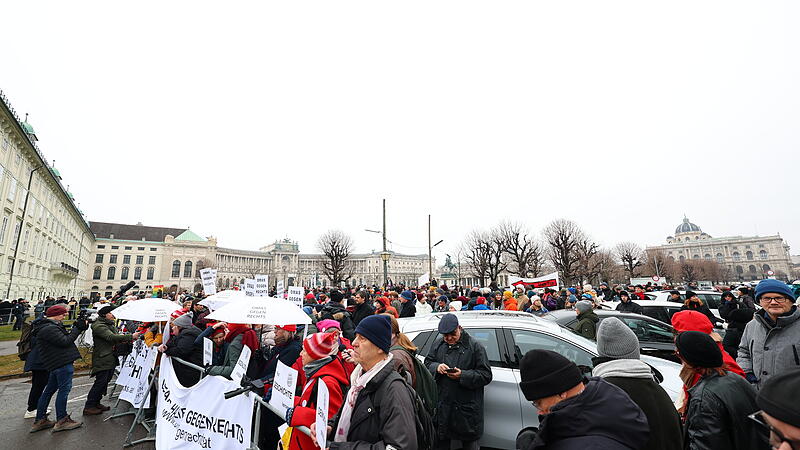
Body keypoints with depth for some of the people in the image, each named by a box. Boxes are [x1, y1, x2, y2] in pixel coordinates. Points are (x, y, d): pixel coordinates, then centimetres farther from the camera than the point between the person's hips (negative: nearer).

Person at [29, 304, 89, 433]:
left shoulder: (51, 326, 17)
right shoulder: (49, 329, -16)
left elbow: (66, 338, 16)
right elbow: (65, 341, -21)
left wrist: (78, 327, 5)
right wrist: (78, 328, -13)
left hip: (56, 364, 11)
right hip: (63, 363, -11)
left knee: (49, 390, 17)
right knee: (64, 388, -5)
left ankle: (40, 421, 26)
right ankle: (61, 421, 2)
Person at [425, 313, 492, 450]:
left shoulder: (475, 346, -7)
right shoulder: (438, 345, 5)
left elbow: (486, 375, -9)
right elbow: (427, 364, 10)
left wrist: (462, 375, -21)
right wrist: (436, 367, -13)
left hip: (467, 408, -4)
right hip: (441, 407, 4)